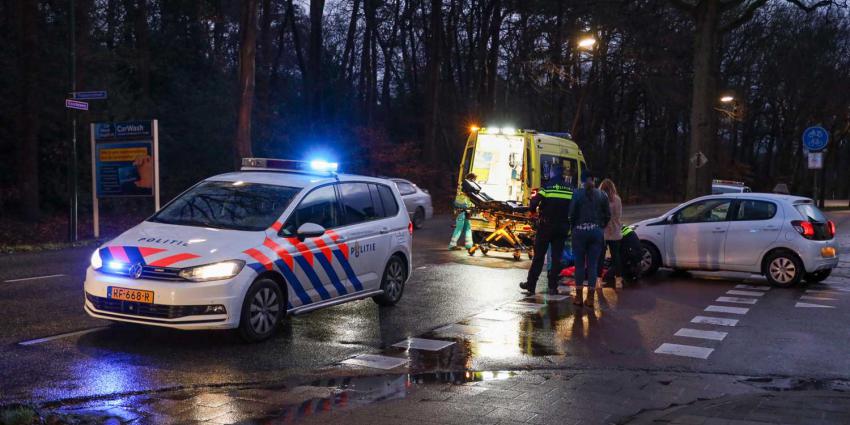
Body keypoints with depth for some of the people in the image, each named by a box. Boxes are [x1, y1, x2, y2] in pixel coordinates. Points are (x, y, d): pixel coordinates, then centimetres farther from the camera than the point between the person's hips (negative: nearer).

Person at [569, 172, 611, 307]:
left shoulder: (577, 194, -5)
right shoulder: (602, 195, 3)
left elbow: (572, 214, -7)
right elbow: (607, 215, 4)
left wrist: (573, 227, 8)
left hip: (580, 231, -2)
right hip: (596, 231, 2)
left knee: (579, 264, 7)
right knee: (593, 265, 6)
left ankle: (579, 296, 9)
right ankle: (590, 297, 6)